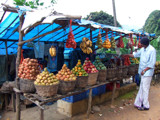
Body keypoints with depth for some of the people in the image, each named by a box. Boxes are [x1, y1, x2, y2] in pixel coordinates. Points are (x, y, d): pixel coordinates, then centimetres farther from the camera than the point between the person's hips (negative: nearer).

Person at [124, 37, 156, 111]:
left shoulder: (152, 50, -15)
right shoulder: (143, 49, 8)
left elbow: (152, 63, -16)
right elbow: (135, 54, 23)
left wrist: (144, 70, -16)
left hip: (147, 72, -7)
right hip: (142, 72, 8)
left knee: (145, 88, -3)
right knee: (141, 88, 13)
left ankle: (145, 106, 8)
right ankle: (139, 103, 22)